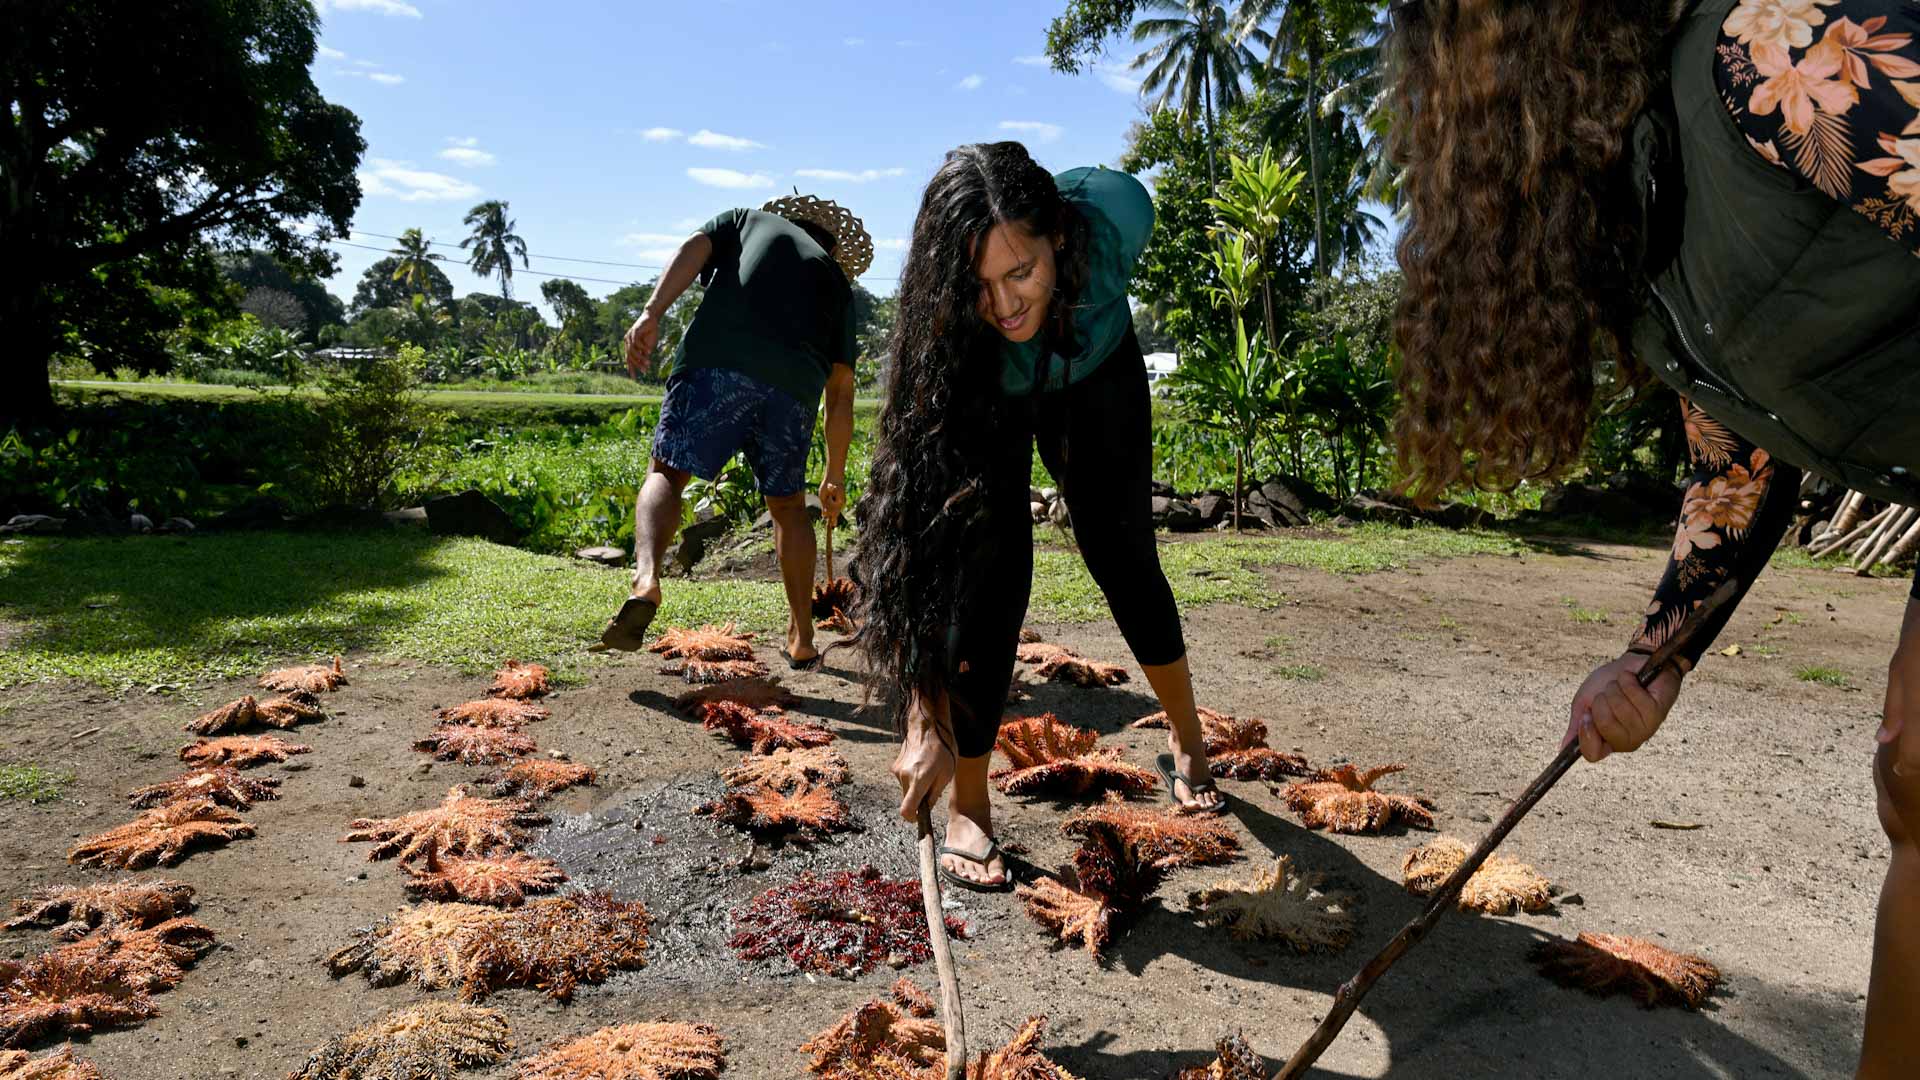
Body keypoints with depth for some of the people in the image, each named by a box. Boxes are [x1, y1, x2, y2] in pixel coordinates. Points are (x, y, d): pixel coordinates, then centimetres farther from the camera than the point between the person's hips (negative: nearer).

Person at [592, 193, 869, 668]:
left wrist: (652, 312, -5)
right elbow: (841, 391, 28)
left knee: (666, 473, 6)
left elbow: (693, 249, 8)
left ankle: (646, 579, -22)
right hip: (793, 384, 2)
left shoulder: (747, 218, 32)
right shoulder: (836, 279, 32)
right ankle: (801, 640, 20)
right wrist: (835, 475, 33)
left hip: (716, 364, -2)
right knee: (788, 506, 18)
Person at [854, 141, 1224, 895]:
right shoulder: (946, 333, -41)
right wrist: (924, 723, -47)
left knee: (1120, 551, 2)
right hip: (984, 395, -2)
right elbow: (917, 522, -43)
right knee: (989, 568, -17)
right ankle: (967, 814, -5)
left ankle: (1187, 746, 25)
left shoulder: (1115, 212, -38)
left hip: (1097, 373, 2)